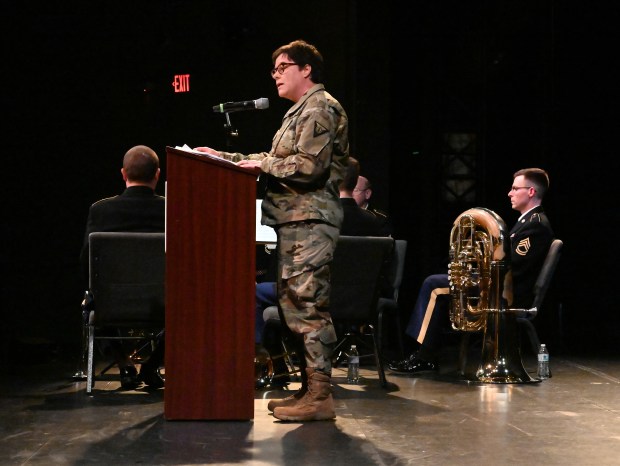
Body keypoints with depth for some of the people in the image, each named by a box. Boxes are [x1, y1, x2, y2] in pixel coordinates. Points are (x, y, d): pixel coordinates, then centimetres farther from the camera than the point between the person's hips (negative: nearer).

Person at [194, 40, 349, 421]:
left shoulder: (321, 108, -8)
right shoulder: (303, 111, 25)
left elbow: (309, 166, -19)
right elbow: (279, 161, 27)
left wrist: (262, 163, -9)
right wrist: (227, 158, 22)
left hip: (310, 221, -11)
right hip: (294, 221, 11)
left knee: (308, 306, -13)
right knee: (293, 305, 11)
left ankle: (320, 396, -12)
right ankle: (309, 389, 16)